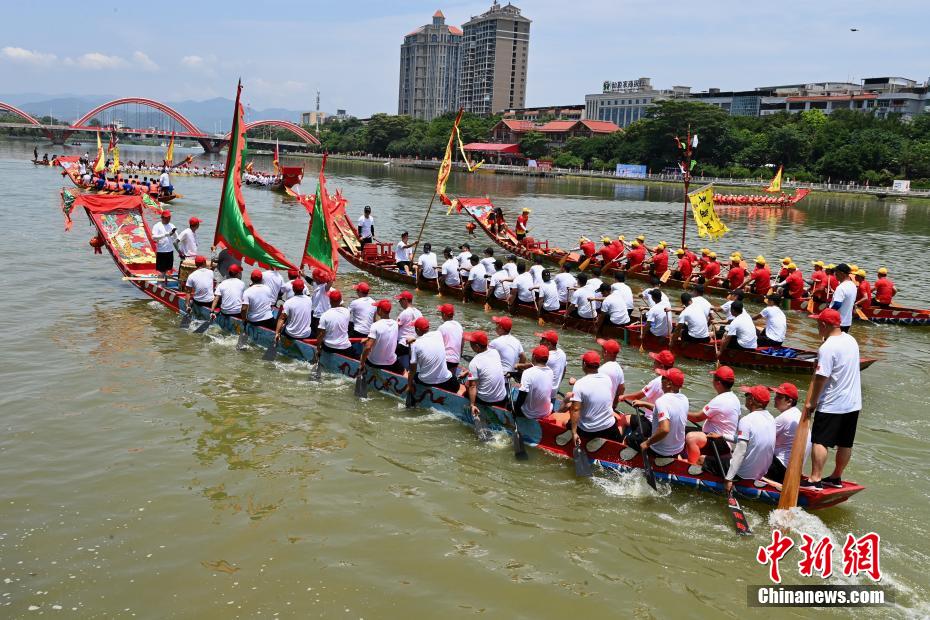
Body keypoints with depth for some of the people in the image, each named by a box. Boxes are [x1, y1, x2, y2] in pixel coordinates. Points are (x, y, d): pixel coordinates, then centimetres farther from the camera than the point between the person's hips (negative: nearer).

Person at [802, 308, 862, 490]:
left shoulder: (827, 348, -20)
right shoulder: (851, 340, 6)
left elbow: (820, 378, -20)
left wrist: (811, 402, -11)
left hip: (831, 405, -8)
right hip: (853, 403, 8)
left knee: (819, 442, -4)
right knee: (845, 444, 14)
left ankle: (815, 479, -5)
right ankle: (836, 478, 25)